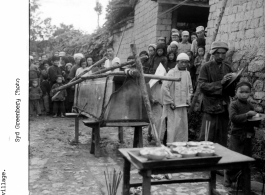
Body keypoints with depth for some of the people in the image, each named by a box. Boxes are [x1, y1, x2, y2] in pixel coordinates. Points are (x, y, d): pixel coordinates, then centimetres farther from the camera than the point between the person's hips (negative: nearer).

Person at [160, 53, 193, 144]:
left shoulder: (187, 74, 9)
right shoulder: (171, 73, -10)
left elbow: (190, 88, 21)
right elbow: (164, 88, -15)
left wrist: (188, 98, 7)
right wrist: (170, 102, -14)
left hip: (183, 105, 6)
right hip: (172, 106, -6)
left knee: (183, 127, 11)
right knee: (172, 127, -7)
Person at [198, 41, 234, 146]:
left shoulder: (227, 67, 12)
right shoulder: (206, 67, -2)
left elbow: (232, 89, 15)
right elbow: (202, 86, -12)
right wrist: (220, 83, -19)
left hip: (224, 107, 5)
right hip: (211, 107, -5)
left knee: (222, 141, 12)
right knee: (207, 139, -5)